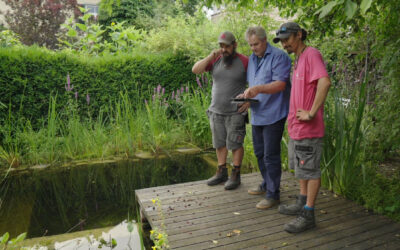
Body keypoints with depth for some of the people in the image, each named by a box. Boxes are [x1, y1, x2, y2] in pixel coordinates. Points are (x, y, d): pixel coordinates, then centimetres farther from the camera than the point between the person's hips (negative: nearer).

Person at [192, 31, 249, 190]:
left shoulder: (244, 61, -7)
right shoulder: (215, 60, 5)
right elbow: (195, 70, -3)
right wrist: (210, 57, -14)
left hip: (235, 112, -5)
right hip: (216, 111, 5)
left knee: (235, 144, 1)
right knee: (219, 143, 13)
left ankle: (235, 175, 14)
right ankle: (221, 172, 26)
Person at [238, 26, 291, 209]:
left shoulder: (279, 56, -9)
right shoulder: (252, 59, 16)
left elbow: (280, 84, -18)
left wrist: (259, 89, -32)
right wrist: (247, 96, 3)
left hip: (273, 115, -8)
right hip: (257, 114, 9)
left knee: (271, 155, -4)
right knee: (259, 152, 17)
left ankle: (273, 194, 8)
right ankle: (266, 184, 34)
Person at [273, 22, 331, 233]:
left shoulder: (311, 54, -12)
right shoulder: (298, 59, 17)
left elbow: (324, 82, -28)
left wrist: (311, 113, -25)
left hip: (308, 128, -10)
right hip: (296, 127, 10)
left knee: (310, 170, 0)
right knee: (300, 168, 18)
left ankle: (308, 215, 10)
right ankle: (302, 204, 32)